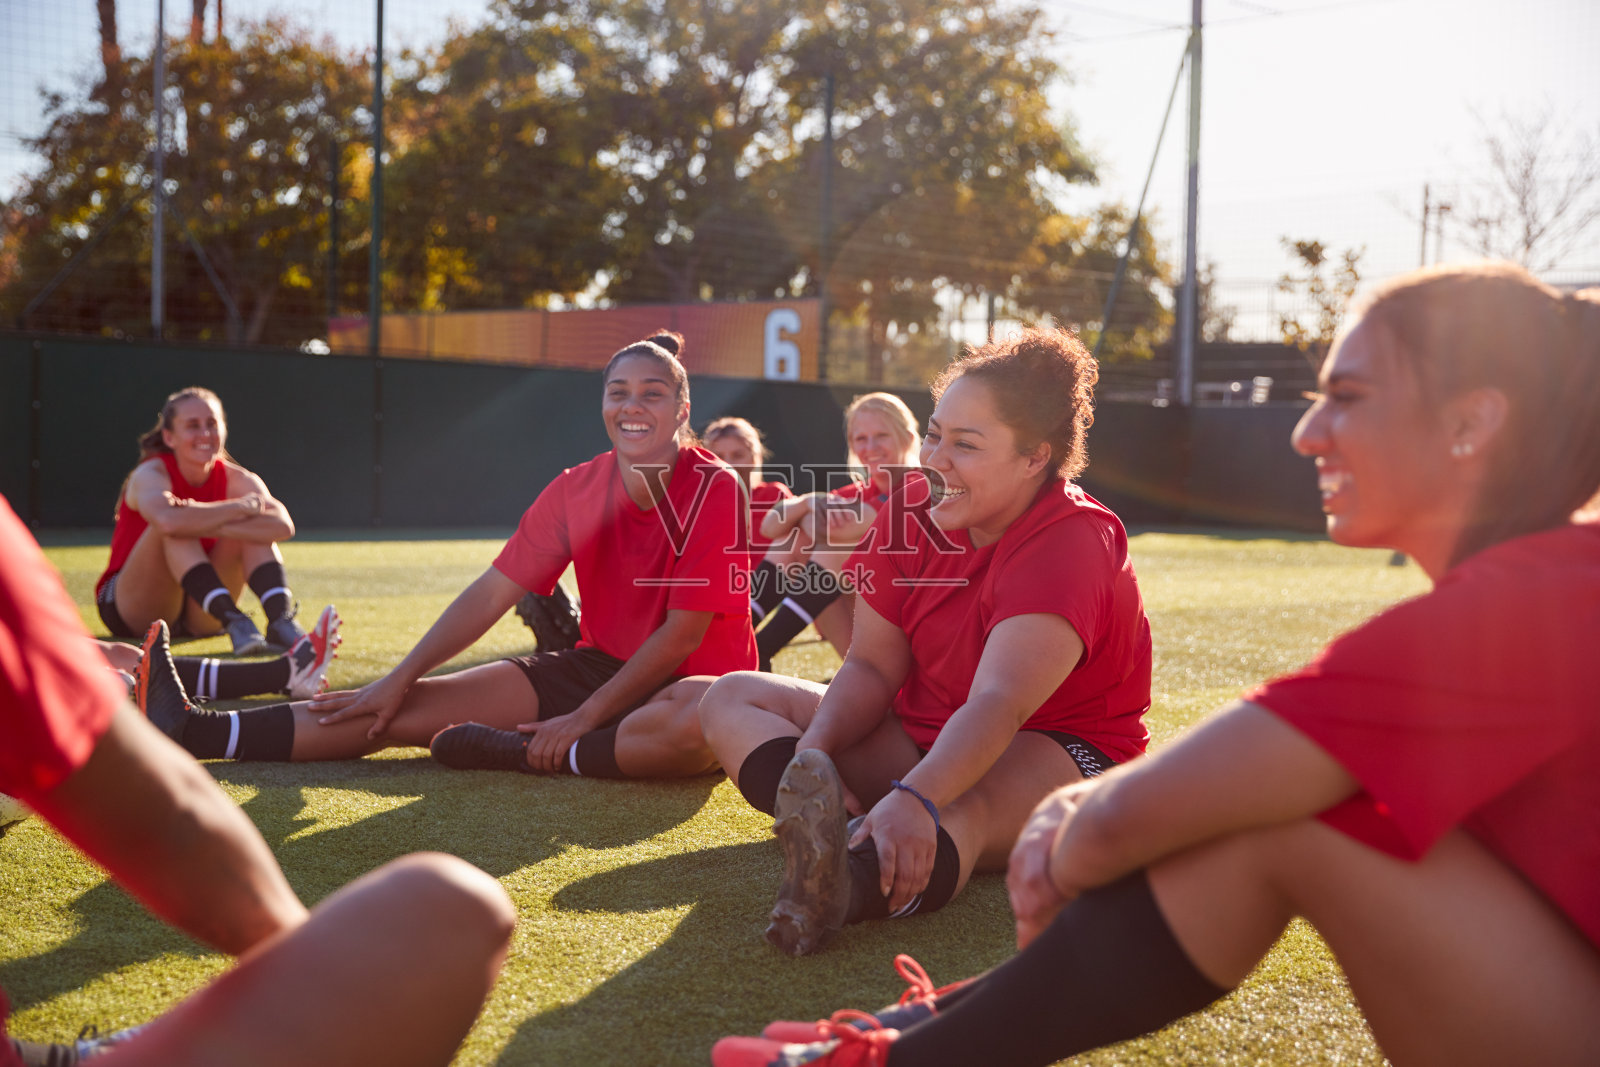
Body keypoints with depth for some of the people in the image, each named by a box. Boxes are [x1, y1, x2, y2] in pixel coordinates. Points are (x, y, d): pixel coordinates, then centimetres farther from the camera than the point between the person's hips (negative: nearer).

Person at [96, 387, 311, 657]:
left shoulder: (235, 479, -5)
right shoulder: (151, 474, -15)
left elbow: (284, 525, -26)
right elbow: (167, 520, -42)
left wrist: (205, 523, -34)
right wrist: (241, 507, -30)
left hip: (198, 616, 4)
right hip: (131, 611, -4)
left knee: (255, 528, -15)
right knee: (177, 529, -30)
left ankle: (281, 621, -35)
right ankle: (234, 623, -43)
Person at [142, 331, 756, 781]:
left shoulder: (714, 490, -14)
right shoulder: (578, 489, 0)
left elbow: (684, 632, -15)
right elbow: (491, 594, 2)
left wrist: (583, 718, -16)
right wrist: (399, 680, -2)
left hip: (693, 678, -4)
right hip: (598, 667, 4)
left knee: (698, 720, -44)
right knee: (413, 707, -9)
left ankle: (524, 756, -27)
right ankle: (197, 731, -13)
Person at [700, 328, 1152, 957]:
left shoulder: (1072, 545, -23)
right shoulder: (911, 514, -1)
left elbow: (997, 705, -37)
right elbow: (872, 666, -3)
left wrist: (915, 800, -53)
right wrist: (813, 753, -23)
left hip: (1060, 749, -7)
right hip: (923, 735, 8)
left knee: (962, 803, -44)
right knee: (734, 699, -5)